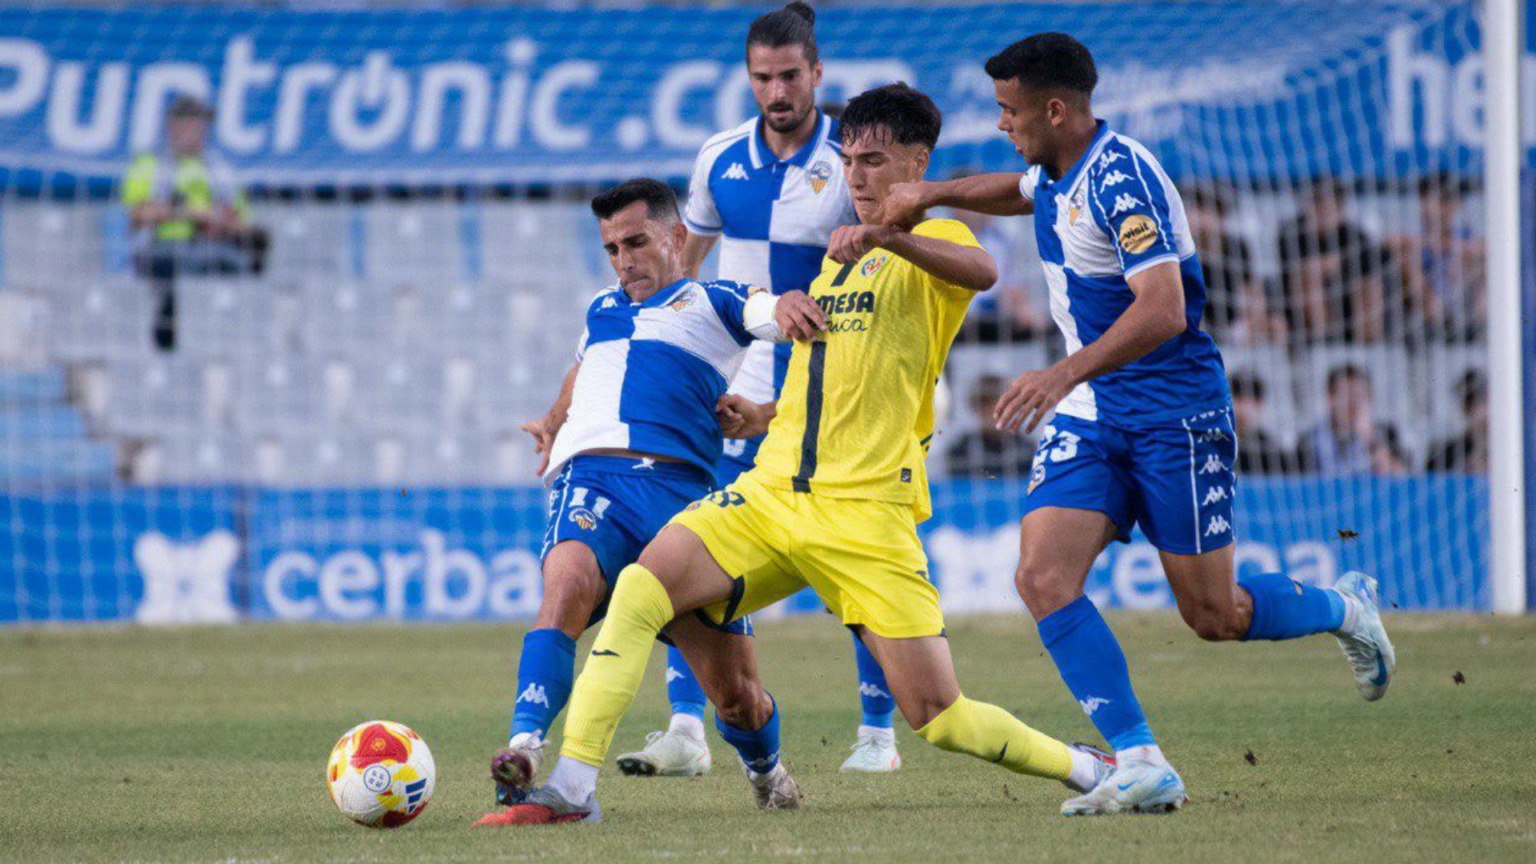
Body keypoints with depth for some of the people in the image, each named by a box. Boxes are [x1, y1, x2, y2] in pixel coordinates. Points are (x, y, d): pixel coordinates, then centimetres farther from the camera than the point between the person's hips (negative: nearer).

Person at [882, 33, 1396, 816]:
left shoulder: (1121, 180, -21)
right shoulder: (1057, 173, 7)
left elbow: (1163, 310, -31)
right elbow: (1014, 190, 34)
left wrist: (1067, 372, -41)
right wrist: (935, 193, 16)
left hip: (1174, 413, -8)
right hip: (1092, 415, 8)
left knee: (1214, 616, 0)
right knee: (1043, 575, -14)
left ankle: (1344, 609, 31)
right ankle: (1141, 766, -15)